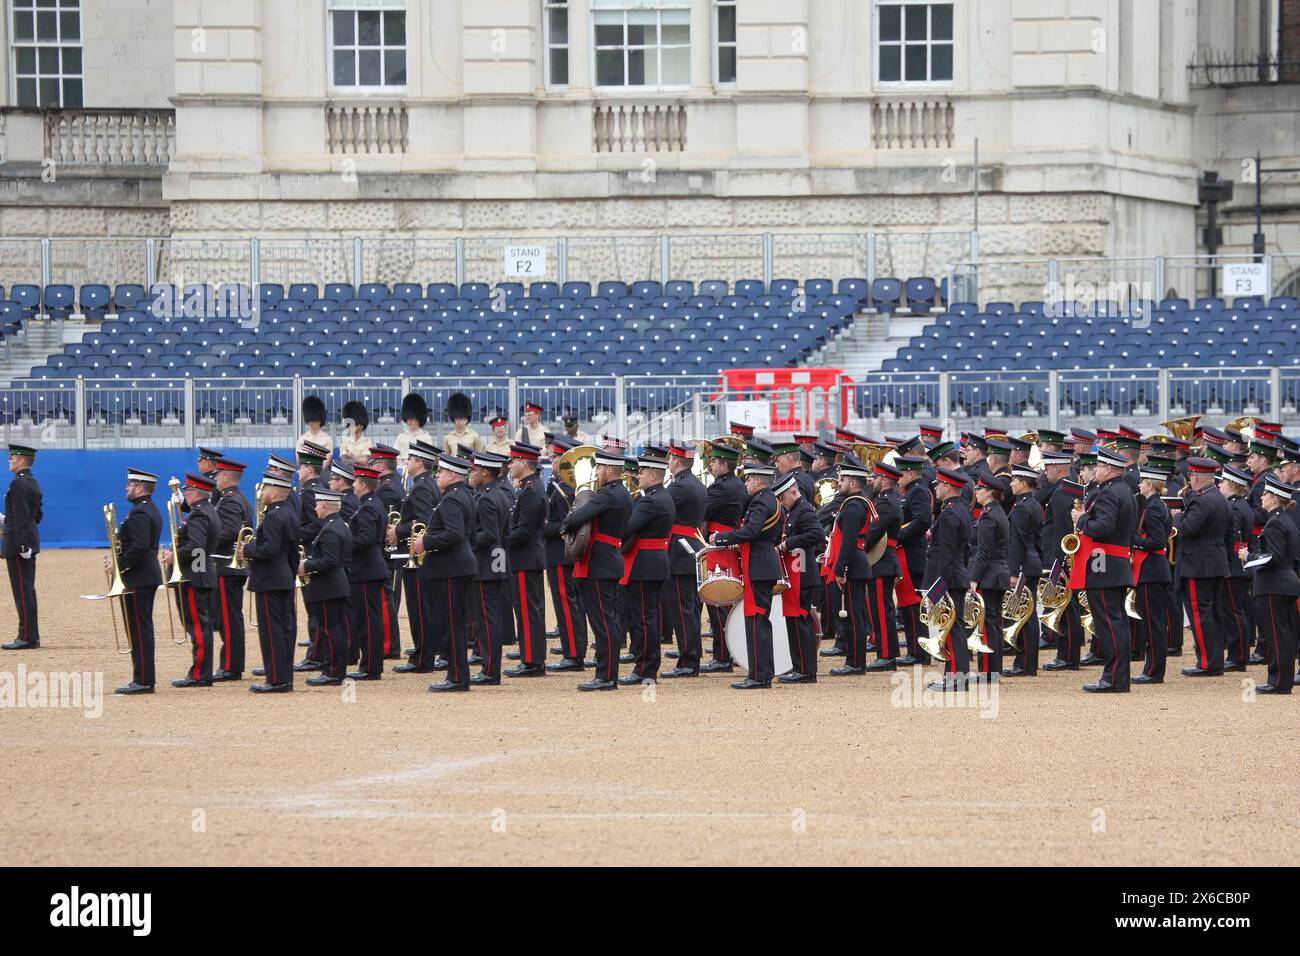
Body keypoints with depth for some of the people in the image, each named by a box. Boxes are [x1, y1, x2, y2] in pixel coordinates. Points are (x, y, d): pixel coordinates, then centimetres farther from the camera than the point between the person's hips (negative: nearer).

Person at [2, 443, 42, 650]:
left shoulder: (18, 484, -15)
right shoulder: (33, 482, 14)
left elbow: (21, 517, -21)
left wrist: (22, 545, -23)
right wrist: (7, 519, 26)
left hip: (19, 544, -10)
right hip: (30, 543, 10)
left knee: (22, 590, -8)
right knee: (27, 590, 12)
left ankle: (27, 637, -8)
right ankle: (30, 635, 15)